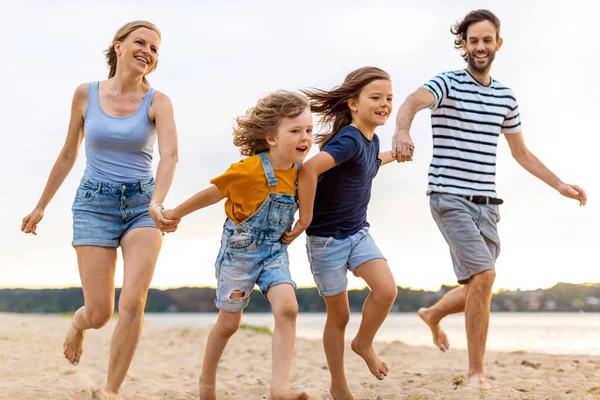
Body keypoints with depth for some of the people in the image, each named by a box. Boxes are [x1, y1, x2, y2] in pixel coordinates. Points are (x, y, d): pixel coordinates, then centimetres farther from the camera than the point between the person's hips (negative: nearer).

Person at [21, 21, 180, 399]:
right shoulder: (86, 94, 0)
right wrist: (42, 205, 17)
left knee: (133, 301, -16)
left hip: (141, 204, 0)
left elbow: (170, 155, -19)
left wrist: (156, 203, -37)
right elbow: (68, 155, 11)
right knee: (99, 314, -4)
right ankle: (79, 322, 35)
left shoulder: (158, 102, -4)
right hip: (94, 204, 0)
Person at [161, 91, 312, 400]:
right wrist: (177, 213, 3)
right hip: (239, 249, -4)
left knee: (287, 307, -20)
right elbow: (212, 193, -7)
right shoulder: (248, 170, -23)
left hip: (274, 250, 4)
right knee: (229, 322, 9)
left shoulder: (301, 171, -9)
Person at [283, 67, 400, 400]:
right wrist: (306, 219, -32)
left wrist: (390, 156, 27)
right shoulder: (349, 139, -24)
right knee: (339, 316, 5)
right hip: (327, 238, -7)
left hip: (358, 232, 7)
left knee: (386, 289, -15)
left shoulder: (371, 140, 3)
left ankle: (363, 344, 14)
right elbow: (309, 168, -38)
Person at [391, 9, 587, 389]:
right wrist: (403, 131, -50)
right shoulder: (448, 84, -4)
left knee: (476, 288, 10)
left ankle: (433, 314, 44)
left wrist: (560, 185, 16)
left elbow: (521, 152, 24)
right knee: (484, 275, -20)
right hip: (450, 198, -6)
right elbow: (413, 102, -27)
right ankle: (477, 372, -8)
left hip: (487, 204, 6)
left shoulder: (506, 98, 14)